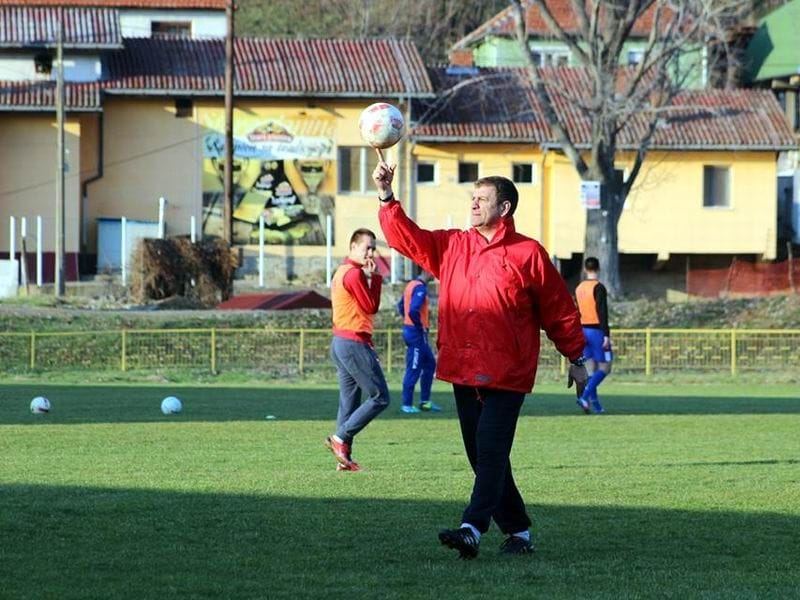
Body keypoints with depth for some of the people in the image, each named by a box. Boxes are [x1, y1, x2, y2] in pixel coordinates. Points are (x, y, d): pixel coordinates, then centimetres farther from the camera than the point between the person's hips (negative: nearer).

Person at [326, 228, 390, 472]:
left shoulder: (341, 272, 17)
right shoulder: (355, 273, -14)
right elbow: (371, 307, -11)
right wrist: (375, 278, -6)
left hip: (340, 342, 10)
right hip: (355, 343, -10)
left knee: (349, 401, 9)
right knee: (380, 397, -7)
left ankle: (344, 457, 6)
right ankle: (340, 438, -10)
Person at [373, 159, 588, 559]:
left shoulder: (528, 254, -2)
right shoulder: (451, 246, 13)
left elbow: (559, 311, 4)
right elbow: (406, 237, 7)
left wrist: (576, 359, 8)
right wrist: (386, 197, -7)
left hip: (506, 374, -6)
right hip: (462, 371, 6)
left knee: (490, 451, -15)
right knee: (482, 455, 9)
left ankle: (473, 529, -24)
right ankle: (518, 532, 19)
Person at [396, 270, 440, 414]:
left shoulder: (411, 284, 12)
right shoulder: (420, 288, -18)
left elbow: (401, 305, 21)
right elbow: (413, 310, -29)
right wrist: (420, 325, -15)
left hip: (409, 328, 10)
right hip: (417, 333, -10)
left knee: (430, 363, 17)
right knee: (414, 369, -3)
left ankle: (425, 401, 19)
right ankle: (407, 404, 2)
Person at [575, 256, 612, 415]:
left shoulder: (579, 288, 11)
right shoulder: (599, 287, -11)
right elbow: (602, 312, -17)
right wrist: (606, 335, -17)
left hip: (583, 330, 7)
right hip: (596, 330, -7)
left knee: (591, 367, 10)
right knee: (604, 367, -2)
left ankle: (594, 402, 8)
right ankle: (585, 397, -16)